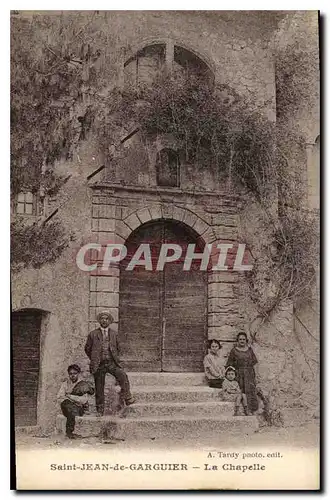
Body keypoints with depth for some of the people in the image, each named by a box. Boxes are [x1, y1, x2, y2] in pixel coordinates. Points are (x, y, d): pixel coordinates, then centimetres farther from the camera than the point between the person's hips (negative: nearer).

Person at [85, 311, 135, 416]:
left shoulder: (113, 334, 11)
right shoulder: (93, 334, 5)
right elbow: (87, 349, 12)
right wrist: (94, 360, 10)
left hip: (111, 363, 1)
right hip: (99, 364, -1)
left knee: (123, 376, -25)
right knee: (99, 389, 2)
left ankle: (128, 398, -19)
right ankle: (100, 410, 14)